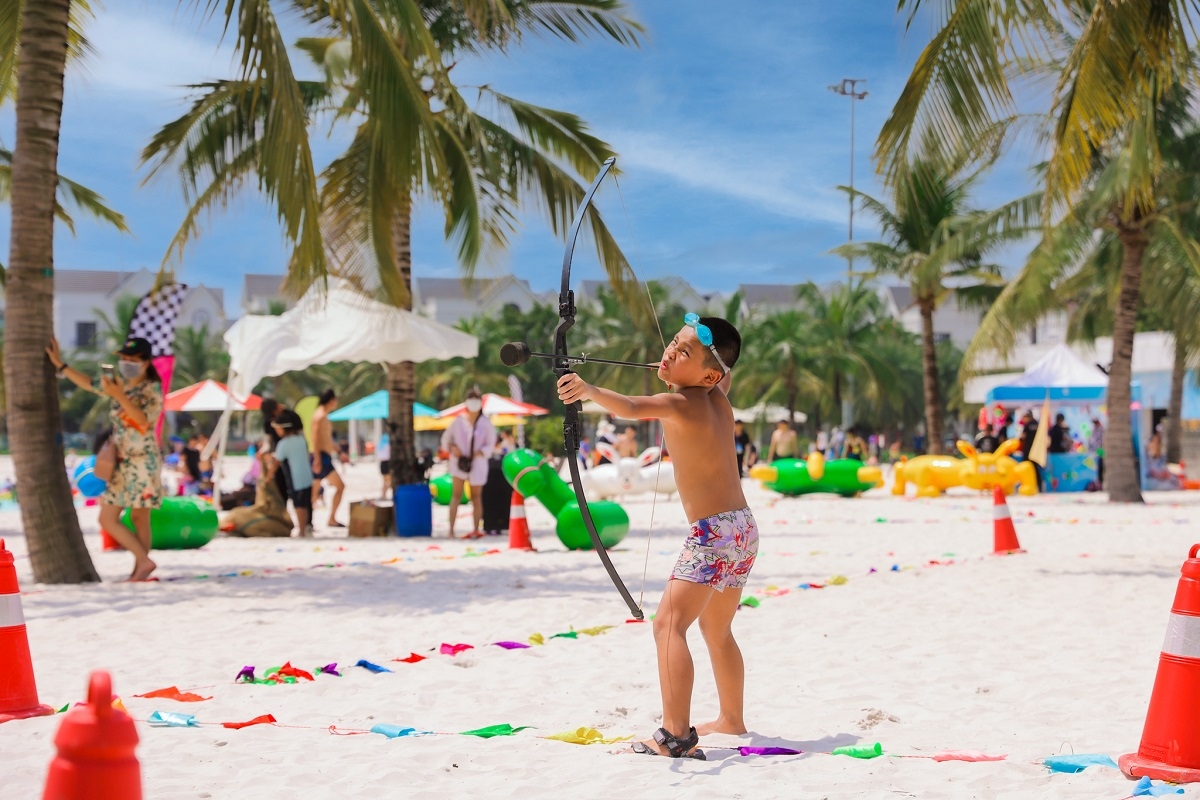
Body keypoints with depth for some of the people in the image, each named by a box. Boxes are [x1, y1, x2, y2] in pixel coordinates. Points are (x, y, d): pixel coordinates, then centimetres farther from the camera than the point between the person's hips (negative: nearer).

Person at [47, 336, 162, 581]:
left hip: (143, 461, -7)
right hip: (121, 462, 7)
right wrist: (60, 364, 18)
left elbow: (144, 422, -23)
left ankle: (140, 568, 1)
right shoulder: (118, 382, 10)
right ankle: (143, 562, 6)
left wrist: (119, 396, -28)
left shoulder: (152, 389, -9)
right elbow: (88, 383, 22)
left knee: (139, 518, -6)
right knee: (107, 519, 6)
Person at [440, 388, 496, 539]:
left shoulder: (486, 423, -5)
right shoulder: (459, 420, -1)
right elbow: (446, 438, 8)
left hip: (477, 463, -1)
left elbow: (490, 445, -2)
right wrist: (451, 447, -11)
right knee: (456, 495, -3)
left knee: (476, 496, 8)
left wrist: (480, 453, -19)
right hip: (459, 461, 1)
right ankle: (451, 530, -5)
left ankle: (476, 530, 17)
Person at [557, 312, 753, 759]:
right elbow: (725, 377, 38)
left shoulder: (681, 403, -15)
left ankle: (676, 736, -26)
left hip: (713, 532, -10)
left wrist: (588, 391, -49)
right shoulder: (719, 399, 9)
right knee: (716, 629, 24)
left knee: (669, 622, -16)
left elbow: (630, 407, -38)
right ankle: (731, 720, 36)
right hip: (742, 527, 10)